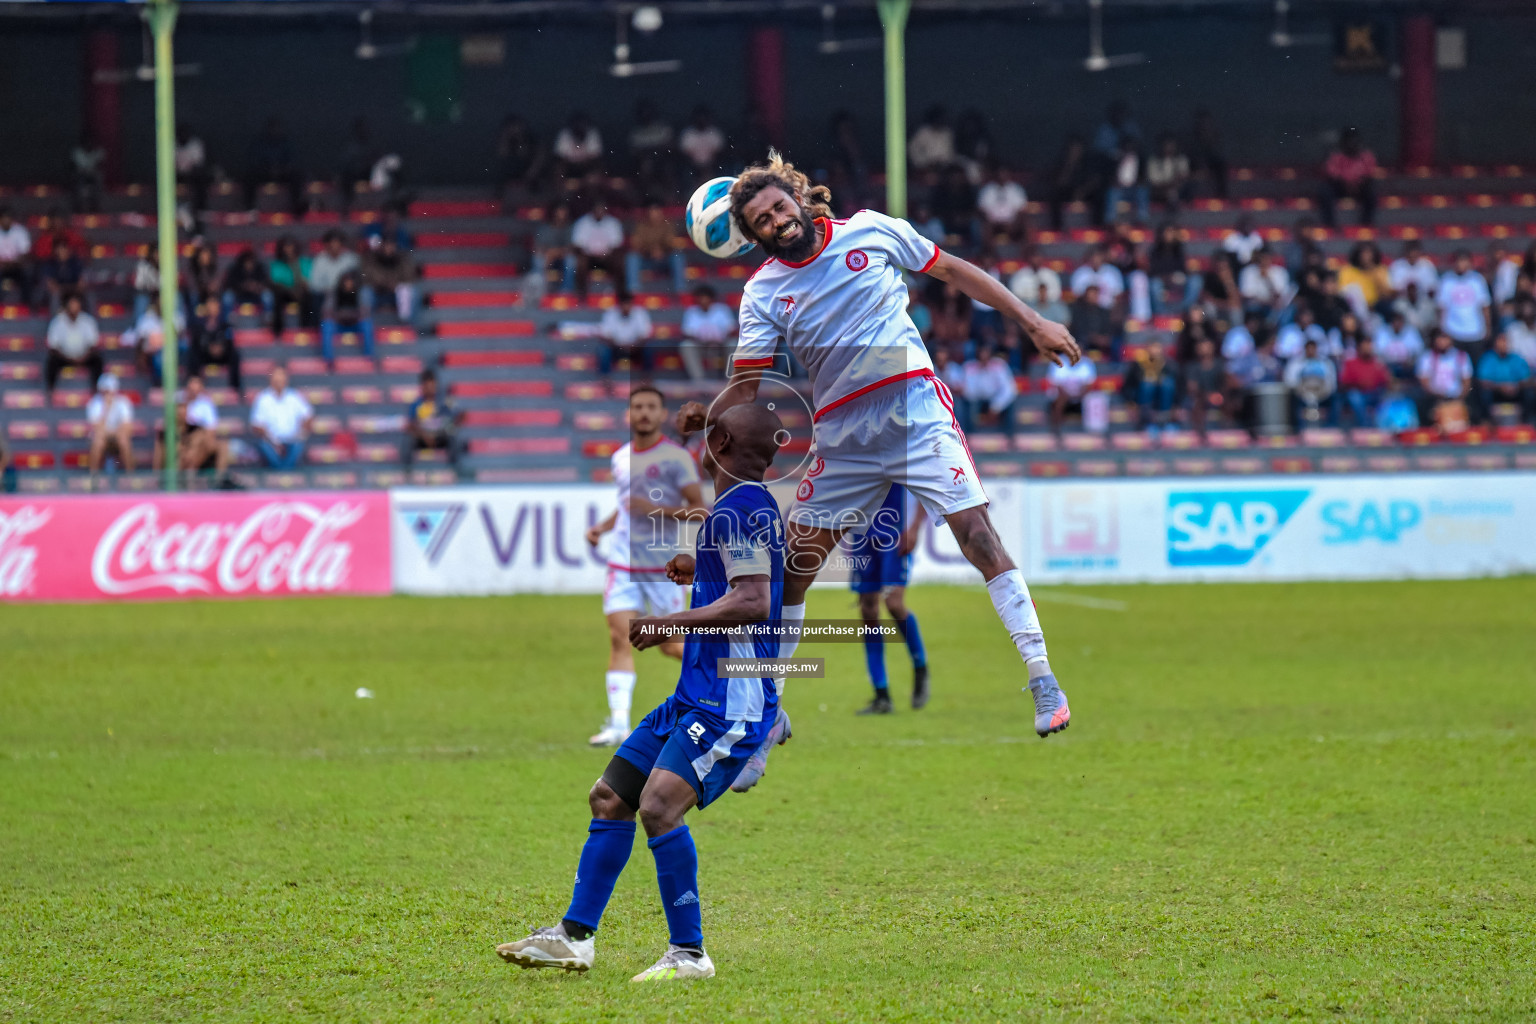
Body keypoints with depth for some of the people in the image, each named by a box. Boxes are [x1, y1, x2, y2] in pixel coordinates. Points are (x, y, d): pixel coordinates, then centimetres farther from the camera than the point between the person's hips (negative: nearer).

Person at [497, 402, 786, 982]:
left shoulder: (741, 506, -14)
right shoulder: (748, 505, 17)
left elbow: (753, 603, -24)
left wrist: (670, 625, -18)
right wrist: (701, 572, 39)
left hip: (731, 699, -11)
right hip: (698, 695, 11)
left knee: (659, 806, -24)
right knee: (609, 797, 11)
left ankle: (688, 953, -17)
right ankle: (575, 938, 16)